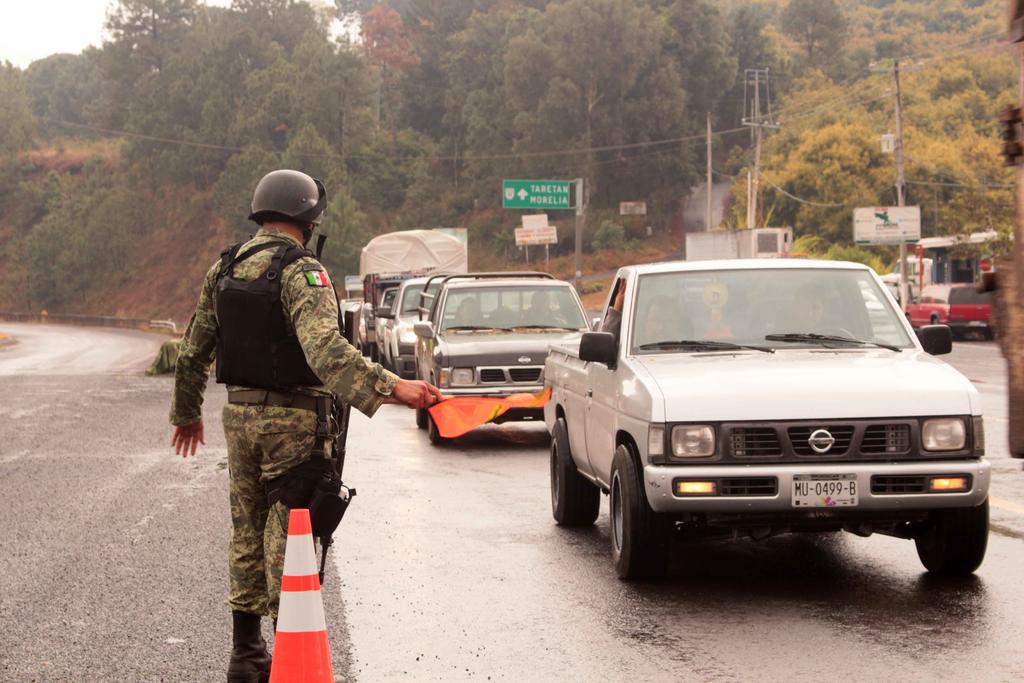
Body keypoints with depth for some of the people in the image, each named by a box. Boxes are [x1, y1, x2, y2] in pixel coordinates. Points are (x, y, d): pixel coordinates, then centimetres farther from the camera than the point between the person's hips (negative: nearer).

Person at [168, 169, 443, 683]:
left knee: (247, 534, 16)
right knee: (288, 540, 1)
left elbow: (193, 350, 13)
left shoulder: (224, 269, 7)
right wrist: (389, 389, -40)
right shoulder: (301, 272, -16)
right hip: (293, 421, -7)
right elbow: (325, 349, -32)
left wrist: (186, 412, 26)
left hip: (240, 415, 7)